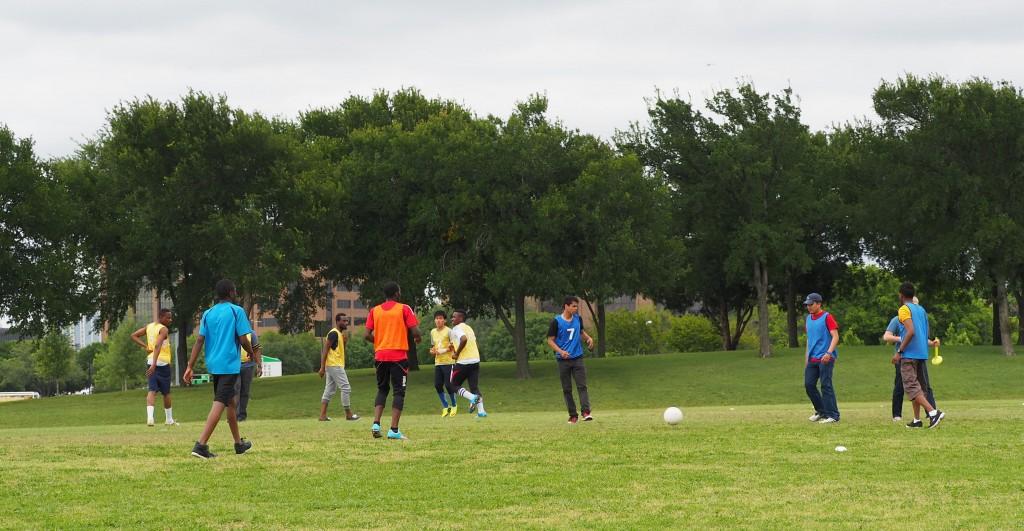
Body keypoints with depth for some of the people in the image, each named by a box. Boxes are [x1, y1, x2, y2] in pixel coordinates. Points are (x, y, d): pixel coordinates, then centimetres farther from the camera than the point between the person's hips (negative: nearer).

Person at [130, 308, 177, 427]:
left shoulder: (149, 327, 11)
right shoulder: (163, 329, -13)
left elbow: (134, 336, 15)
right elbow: (158, 346, -26)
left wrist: (145, 346, 7)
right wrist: (154, 365, -33)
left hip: (150, 361, 6)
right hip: (162, 362, -6)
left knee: (152, 390, -2)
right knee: (166, 392, 9)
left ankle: (150, 417, -22)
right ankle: (169, 419, 21)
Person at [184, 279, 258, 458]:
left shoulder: (208, 314, 8)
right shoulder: (237, 311, -7)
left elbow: (200, 341, 2)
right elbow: (243, 340, -10)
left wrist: (190, 366, 1)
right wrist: (254, 356, 8)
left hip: (213, 364, 7)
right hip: (230, 364, -7)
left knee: (231, 402, 21)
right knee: (219, 404, -11)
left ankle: (239, 443, 32)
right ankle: (201, 444, -23)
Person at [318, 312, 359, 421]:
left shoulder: (340, 334, 16)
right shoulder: (334, 333, -13)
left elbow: (341, 349, 21)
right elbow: (325, 350, -17)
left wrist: (345, 339, 5)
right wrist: (322, 367, -21)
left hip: (332, 366, 10)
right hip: (335, 366, -10)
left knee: (329, 390, 8)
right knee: (346, 388, -6)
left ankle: (323, 415, 7)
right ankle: (349, 414, -1)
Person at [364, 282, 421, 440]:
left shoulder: (374, 311, 7)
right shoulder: (404, 309, -3)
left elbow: (367, 335, 2)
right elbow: (415, 332, -9)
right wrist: (417, 338, 14)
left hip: (380, 356, 4)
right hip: (399, 355, -4)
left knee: (382, 390, 17)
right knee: (399, 391, 1)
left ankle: (376, 424, 0)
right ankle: (394, 430, -8)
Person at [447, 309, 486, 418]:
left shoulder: (456, 329, -7)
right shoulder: (469, 328, 19)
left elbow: (464, 339, -26)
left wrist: (457, 353, -15)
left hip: (463, 362, -7)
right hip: (476, 360, 7)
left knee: (453, 385, 6)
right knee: (474, 387, 10)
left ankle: (472, 397, -15)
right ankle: (481, 411, -3)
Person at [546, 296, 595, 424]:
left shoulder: (577, 319, 6)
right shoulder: (556, 321, -7)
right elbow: (550, 340, -4)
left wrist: (589, 338, 2)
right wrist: (560, 351, -20)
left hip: (577, 357, 2)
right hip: (563, 360, -2)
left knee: (582, 386, -10)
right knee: (567, 389, 3)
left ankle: (586, 412, -18)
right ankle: (573, 415, 11)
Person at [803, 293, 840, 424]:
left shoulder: (827, 317, -8)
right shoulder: (809, 318, 15)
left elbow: (835, 336, -15)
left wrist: (829, 353, -26)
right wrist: (807, 356, 21)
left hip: (825, 358, -8)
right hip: (812, 359, 8)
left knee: (826, 385, -9)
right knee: (809, 384, 6)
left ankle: (833, 415, -4)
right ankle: (821, 411, 22)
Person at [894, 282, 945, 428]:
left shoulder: (904, 309, -9)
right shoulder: (921, 310, 16)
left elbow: (910, 332, -20)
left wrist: (899, 352, -18)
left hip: (909, 354, -8)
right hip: (922, 354, 8)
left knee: (911, 386, -10)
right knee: (917, 386, 15)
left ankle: (933, 412, -24)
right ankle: (917, 420, 13)